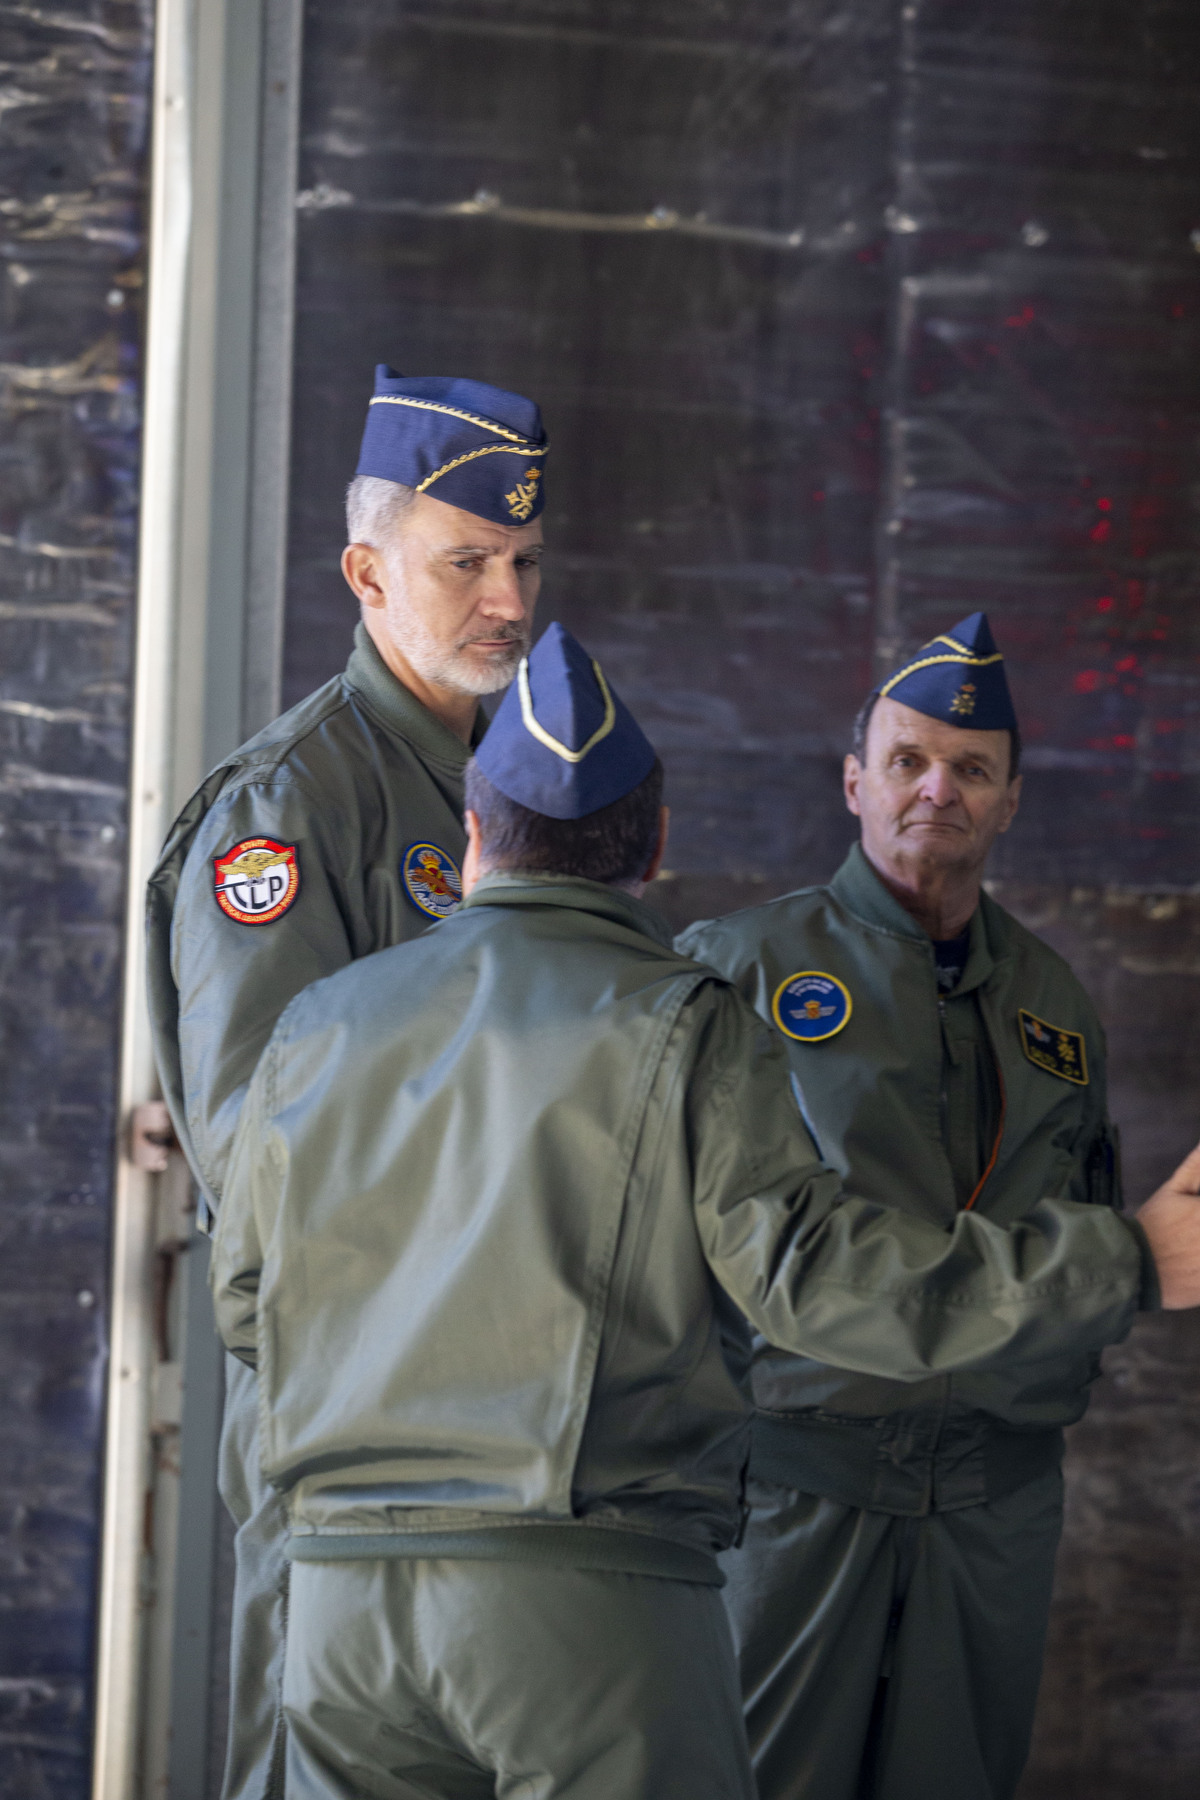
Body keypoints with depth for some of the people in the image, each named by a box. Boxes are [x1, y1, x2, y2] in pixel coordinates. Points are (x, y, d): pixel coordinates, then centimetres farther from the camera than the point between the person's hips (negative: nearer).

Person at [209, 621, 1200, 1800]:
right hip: (590, 1595, -4)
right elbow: (809, 1268, -14)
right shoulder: (684, 1028, -4)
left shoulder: (316, 1028, 12)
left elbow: (246, 1305, 19)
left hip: (343, 1582, 4)